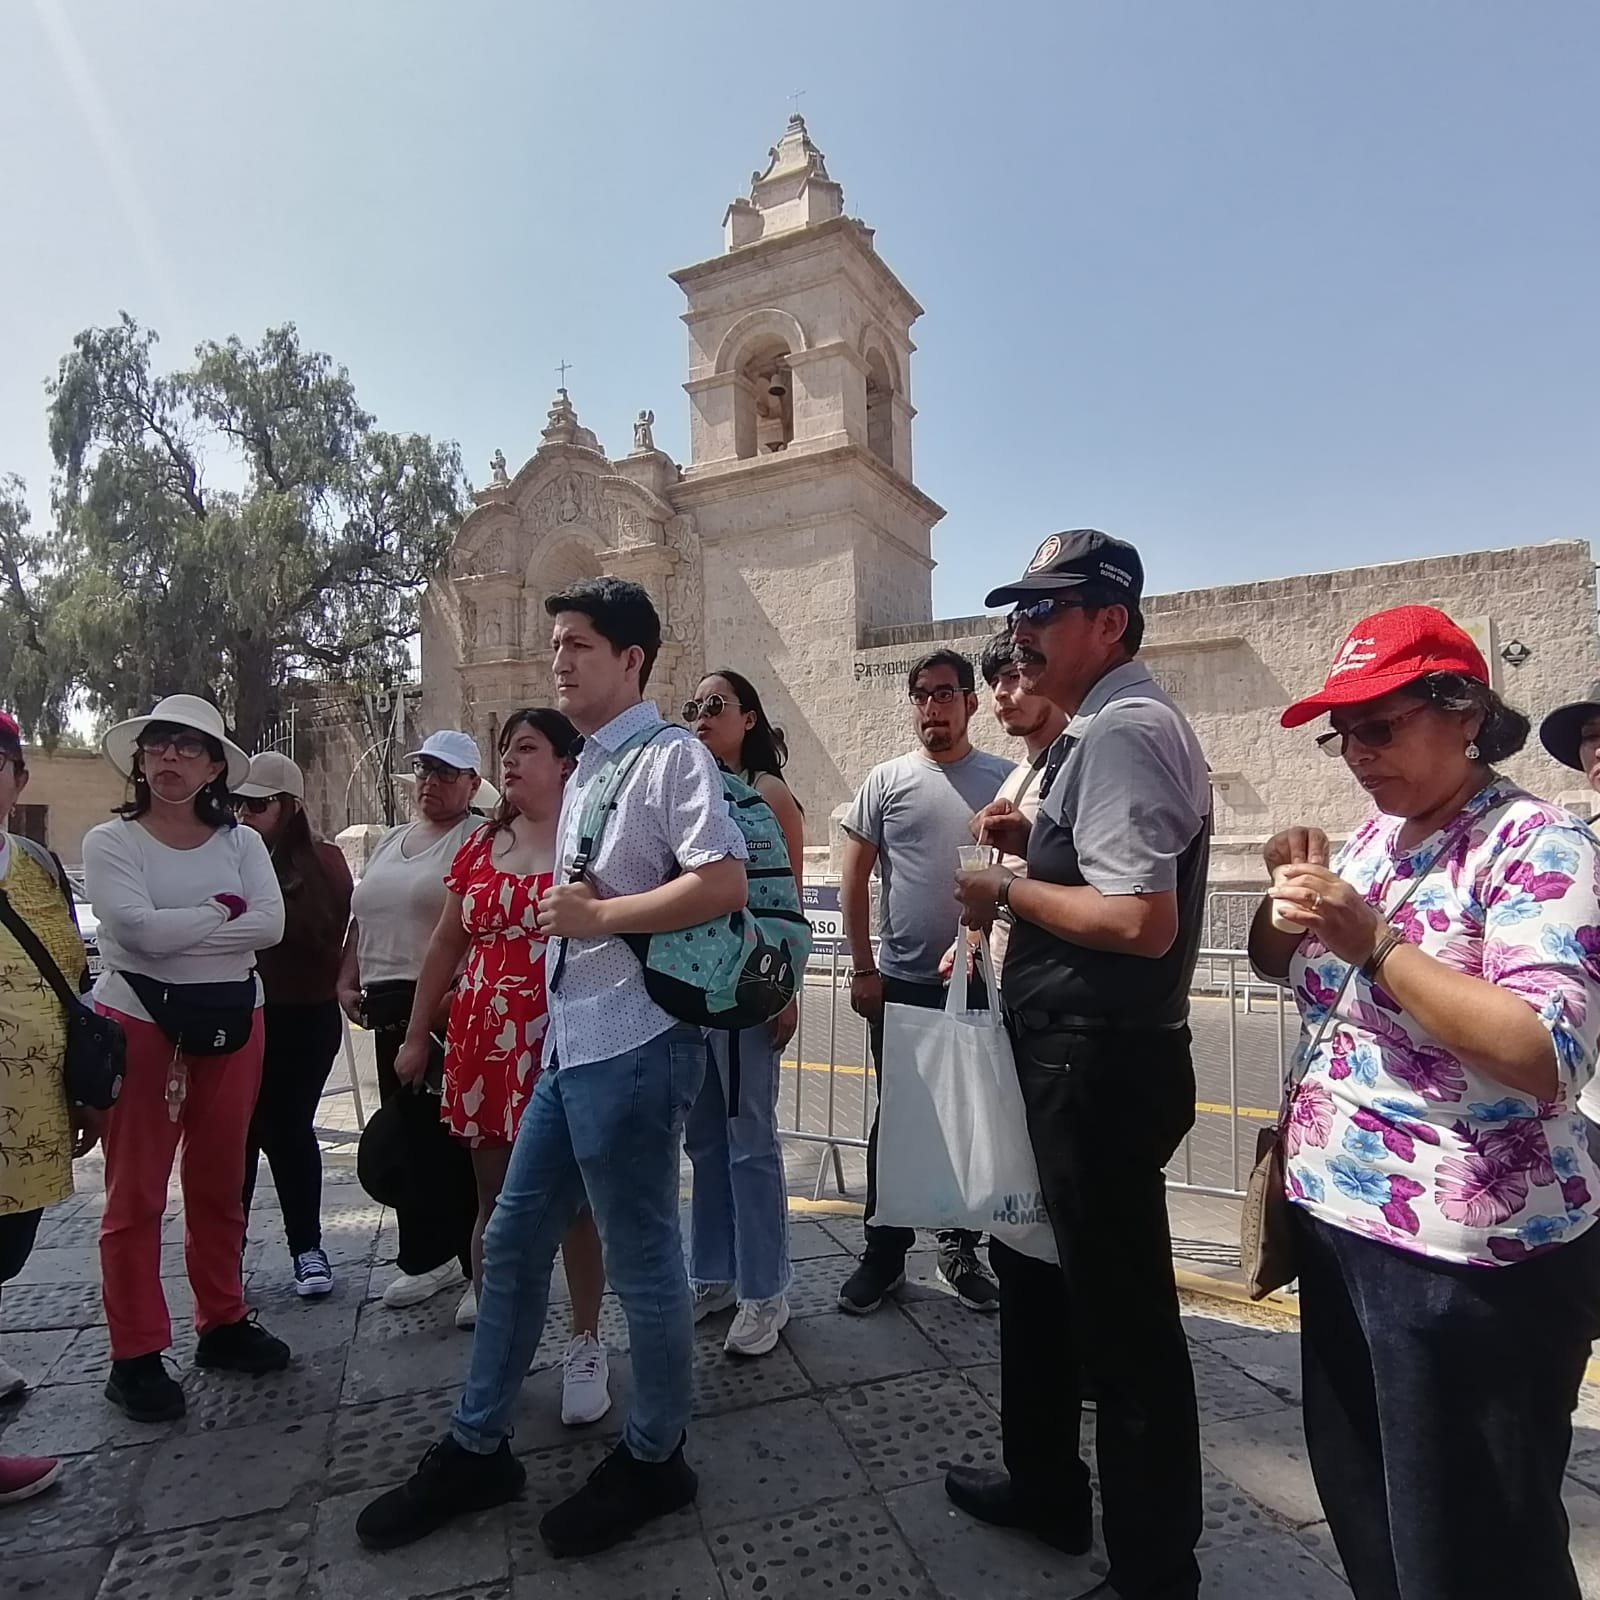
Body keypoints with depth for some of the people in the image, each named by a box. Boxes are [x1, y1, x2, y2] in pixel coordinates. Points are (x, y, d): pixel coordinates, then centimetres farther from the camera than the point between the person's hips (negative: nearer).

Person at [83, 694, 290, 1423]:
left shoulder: (242, 841, 5)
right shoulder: (109, 840, -3)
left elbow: (272, 925, -10)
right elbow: (140, 930, -19)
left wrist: (178, 929, -14)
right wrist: (225, 911, -10)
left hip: (233, 1019, 3)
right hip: (139, 1022, -3)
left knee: (220, 1185, 13)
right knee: (136, 1194, 4)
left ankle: (223, 1324, 27)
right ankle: (135, 1355, 16)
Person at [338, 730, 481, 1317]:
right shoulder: (390, 841, 20)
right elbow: (362, 918, 25)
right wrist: (347, 979, 14)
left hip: (449, 1010, -7)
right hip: (390, 1010, 8)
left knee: (460, 1140, -3)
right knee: (411, 1135, 14)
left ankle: (483, 1271, 9)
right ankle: (428, 1257, 29)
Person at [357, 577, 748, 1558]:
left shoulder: (672, 755, -12)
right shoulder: (586, 772, 16)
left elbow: (725, 885, -23)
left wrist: (601, 915, -19)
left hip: (633, 1049, -9)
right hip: (571, 1046, 9)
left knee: (642, 1261, 7)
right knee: (513, 1245, 18)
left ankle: (655, 1458, 30)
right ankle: (479, 1449, 37)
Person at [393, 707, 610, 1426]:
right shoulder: (481, 846, 10)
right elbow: (445, 945, 16)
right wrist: (416, 1035, 16)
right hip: (483, 1044, 5)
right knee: (496, 1204, 14)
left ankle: (586, 1346, 26)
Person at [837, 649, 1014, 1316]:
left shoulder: (1006, 780, 2)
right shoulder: (887, 781, 1)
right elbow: (854, 877, 3)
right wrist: (863, 968, -2)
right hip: (901, 983, 0)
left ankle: (960, 1248, 30)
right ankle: (884, 1254, 24)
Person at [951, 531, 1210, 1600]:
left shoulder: (1125, 729, -19)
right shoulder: (1103, 730, 13)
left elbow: (1142, 919, -28)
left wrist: (1006, 890, -16)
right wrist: (1035, 842, 7)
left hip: (1101, 1064, -11)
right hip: (1074, 1057, 11)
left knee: (1124, 1322, 7)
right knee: (1038, 1270, 25)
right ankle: (1046, 1488, 46)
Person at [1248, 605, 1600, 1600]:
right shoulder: (1376, 837, 6)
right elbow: (1279, 969, 15)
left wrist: (1373, 943, -30)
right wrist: (1289, 894, -4)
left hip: (1468, 1254, -7)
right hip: (1339, 1217, 8)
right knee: (1357, 1499, 24)